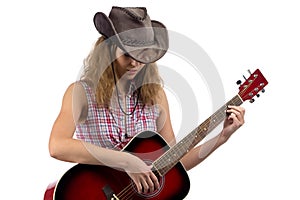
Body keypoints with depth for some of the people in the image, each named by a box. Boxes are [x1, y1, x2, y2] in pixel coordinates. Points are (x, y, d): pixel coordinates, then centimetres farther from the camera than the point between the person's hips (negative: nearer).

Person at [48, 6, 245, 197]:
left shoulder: (155, 95, 3)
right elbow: (57, 146, -25)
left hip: (146, 192, 2)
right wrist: (126, 161, -27)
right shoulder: (81, 92, -8)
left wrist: (222, 137, 0)